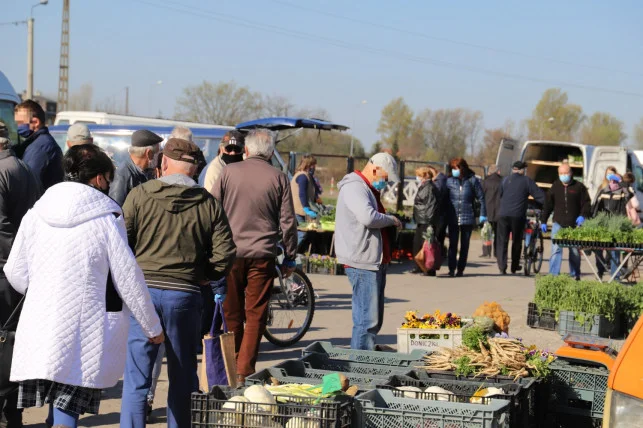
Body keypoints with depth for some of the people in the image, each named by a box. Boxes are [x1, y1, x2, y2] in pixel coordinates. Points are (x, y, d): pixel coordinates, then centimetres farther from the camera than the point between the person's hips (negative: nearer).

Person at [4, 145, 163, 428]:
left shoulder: (35, 215, 6)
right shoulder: (106, 219, -7)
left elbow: (16, 275, 11)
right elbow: (129, 279, -4)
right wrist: (152, 327, 7)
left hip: (39, 328, 4)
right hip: (86, 335, -4)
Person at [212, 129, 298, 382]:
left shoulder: (228, 172, 1)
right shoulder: (278, 178, 1)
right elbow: (287, 222, 2)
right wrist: (290, 258, 11)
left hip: (230, 253, 1)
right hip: (262, 255, -1)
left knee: (231, 313, 11)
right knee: (256, 315, 3)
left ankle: (231, 369, 18)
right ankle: (244, 372, -2)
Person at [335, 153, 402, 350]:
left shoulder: (368, 189, 22)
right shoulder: (354, 187, -13)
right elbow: (368, 217, -28)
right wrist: (391, 220, -12)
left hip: (375, 261, 11)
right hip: (362, 262, -11)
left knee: (374, 319, 13)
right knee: (367, 319, -12)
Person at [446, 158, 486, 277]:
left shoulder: (472, 180, 0)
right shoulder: (449, 181, 4)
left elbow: (481, 197, 4)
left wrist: (483, 214, -1)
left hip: (467, 218, -1)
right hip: (453, 218, 1)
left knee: (465, 245, 6)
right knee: (452, 244, -3)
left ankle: (461, 269, 14)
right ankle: (452, 268, 0)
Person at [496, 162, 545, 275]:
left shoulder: (505, 180, 12)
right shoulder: (527, 181, 2)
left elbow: (499, 195, 18)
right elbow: (541, 196, 0)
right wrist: (538, 205, 18)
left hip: (503, 215, 2)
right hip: (518, 216, -2)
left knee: (502, 241, 5)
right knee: (517, 241, 13)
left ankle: (502, 267, -5)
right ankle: (514, 266, 19)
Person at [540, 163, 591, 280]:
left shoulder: (579, 187, 3)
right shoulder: (555, 186, 8)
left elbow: (586, 203, 4)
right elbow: (548, 205, 11)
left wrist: (583, 215, -13)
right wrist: (543, 221, 8)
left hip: (574, 225, 0)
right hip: (558, 224, 0)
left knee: (575, 252, 10)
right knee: (556, 249, -10)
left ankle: (575, 275, 25)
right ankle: (553, 275, -11)